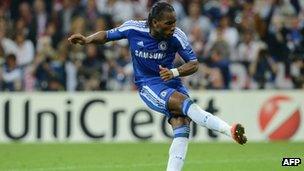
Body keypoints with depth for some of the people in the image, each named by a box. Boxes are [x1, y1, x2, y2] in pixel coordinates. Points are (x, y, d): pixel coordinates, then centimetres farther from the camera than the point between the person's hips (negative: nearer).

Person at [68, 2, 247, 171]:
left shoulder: (176, 36, -11)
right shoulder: (133, 28, -10)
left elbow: (194, 64, -5)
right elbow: (106, 35, 7)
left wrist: (174, 72, -23)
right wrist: (87, 39, -10)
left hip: (172, 83, 3)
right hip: (148, 85, -3)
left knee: (181, 130, -19)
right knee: (184, 102, -30)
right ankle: (229, 130, -38)